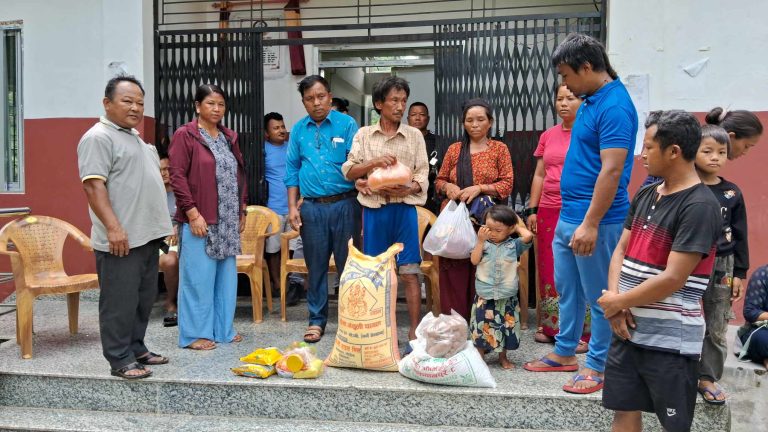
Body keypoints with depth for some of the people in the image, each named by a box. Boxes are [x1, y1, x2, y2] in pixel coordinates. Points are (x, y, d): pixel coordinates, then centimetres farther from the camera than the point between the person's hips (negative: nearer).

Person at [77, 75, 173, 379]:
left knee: (144, 299, 15)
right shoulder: (98, 137, -9)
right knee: (120, 302, -2)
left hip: (147, 236, 10)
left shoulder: (135, 137, 20)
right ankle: (120, 360, 6)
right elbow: (93, 185, -18)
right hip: (121, 240, -9)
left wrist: (161, 223, 22)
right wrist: (113, 228, -25)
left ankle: (136, 349, 26)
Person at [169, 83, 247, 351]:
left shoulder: (229, 137, 15)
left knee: (226, 276, 11)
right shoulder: (185, 135, -5)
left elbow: (239, 175, 18)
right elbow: (177, 176, -11)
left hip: (228, 221, 7)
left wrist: (242, 212, 13)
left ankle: (223, 329, 22)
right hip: (200, 220, -6)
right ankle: (195, 334, 10)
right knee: (198, 276, -1)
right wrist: (193, 214, -17)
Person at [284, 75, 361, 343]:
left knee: (348, 264, 3)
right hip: (312, 207, 3)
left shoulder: (346, 124, 1)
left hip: (344, 204, -3)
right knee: (316, 266, 10)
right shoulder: (298, 129, 11)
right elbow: (292, 170, 12)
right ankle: (317, 320, 21)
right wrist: (292, 207, 5)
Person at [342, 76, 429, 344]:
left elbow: (422, 176, 3)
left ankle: (414, 333, 6)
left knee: (410, 272, -1)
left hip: (404, 209, -1)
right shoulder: (364, 135, 7)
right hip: (374, 209, 1)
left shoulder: (414, 135, 7)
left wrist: (407, 189, -17)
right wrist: (374, 162, -16)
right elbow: (348, 171, 1)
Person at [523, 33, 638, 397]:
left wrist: (591, 224, -25)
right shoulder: (590, 100, 12)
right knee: (566, 289, 18)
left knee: (598, 297, 4)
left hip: (595, 221, -10)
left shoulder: (614, 105, -18)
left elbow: (612, 170, -24)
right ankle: (565, 352, 32)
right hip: (568, 216, 10)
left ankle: (597, 366, 18)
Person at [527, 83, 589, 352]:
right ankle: (551, 326, 22)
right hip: (549, 211, 5)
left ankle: (582, 332, 7)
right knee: (549, 269, 10)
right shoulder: (548, 136, 13)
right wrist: (532, 210, 10)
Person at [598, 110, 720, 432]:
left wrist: (617, 302, -10)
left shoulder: (700, 206, -16)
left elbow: (673, 279, -21)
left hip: (671, 338, -7)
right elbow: (621, 251, 10)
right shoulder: (646, 195, 8)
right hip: (628, 328, 7)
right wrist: (615, 300, -7)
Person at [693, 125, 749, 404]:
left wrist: (740, 273, 6)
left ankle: (708, 378, 23)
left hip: (722, 267, 3)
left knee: (716, 329, 10)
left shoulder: (732, 193, 4)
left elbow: (739, 236, 8)